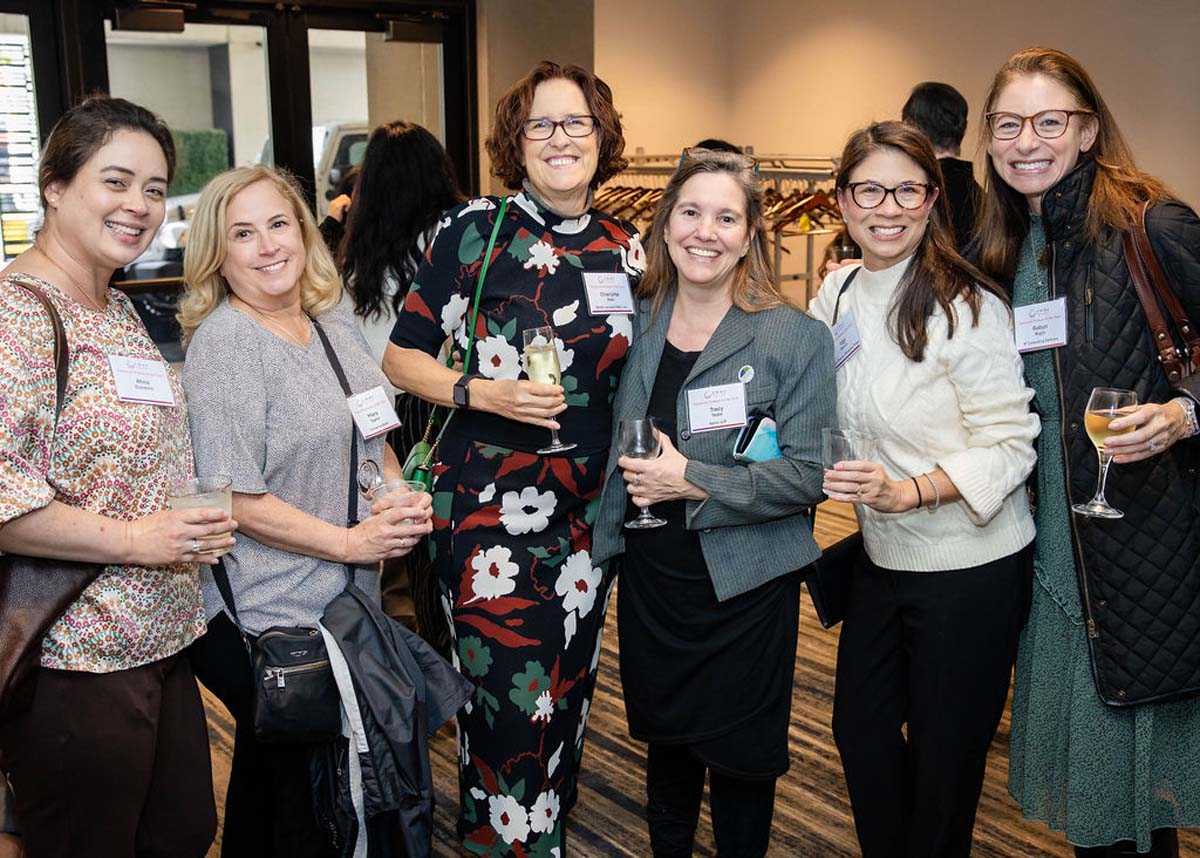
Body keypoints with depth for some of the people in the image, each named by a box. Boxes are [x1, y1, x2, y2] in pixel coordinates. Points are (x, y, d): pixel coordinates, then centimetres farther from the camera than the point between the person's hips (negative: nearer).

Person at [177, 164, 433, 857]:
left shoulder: (335, 319, 6)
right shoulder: (223, 345, -17)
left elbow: (372, 433, 18)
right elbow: (234, 498, -21)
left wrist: (401, 495, -1)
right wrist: (351, 542, -18)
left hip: (349, 600, 7)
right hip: (263, 620, -7)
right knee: (295, 796, 8)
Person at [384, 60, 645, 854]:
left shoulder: (627, 248, 6)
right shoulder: (476, 230, -6)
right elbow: (402, 358, -4)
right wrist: (483, 393, -19)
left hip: (591, 511, 5)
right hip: (492, 510, -4)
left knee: (568, 693, 16)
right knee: (510, 703, -3)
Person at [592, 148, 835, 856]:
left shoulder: (796, 338, -12)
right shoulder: (638, 324, 3)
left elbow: (810, 474, -17)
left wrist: (694, 481, -21)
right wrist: (636, 482, 1)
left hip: (744, 588, -4)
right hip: (649, 578, 5)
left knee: (740, 759, 11)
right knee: (665, 742, 21)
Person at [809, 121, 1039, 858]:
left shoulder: (968, 306, -18)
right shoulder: (838, 291, 2)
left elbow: (1010, 444, -18)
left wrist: (910, 490, -30)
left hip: (970, 567, -6)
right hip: (882, 560, 7)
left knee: (944, 757, 11)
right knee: (861, 732, 19)